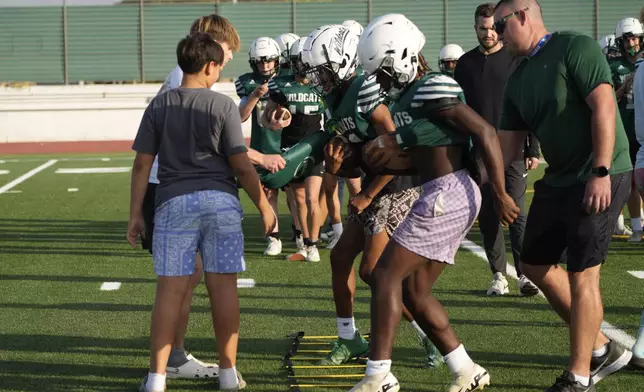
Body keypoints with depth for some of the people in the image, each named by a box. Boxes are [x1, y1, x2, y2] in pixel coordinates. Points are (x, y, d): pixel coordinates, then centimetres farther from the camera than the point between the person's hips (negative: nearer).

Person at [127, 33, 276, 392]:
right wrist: (264, 206, 7)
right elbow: (241, 165, -3)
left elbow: (143, 164, 5)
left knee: (171, 289, 2)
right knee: (223, 286, 7)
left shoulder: (159, 106, 5)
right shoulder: (223, 105, -2)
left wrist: (135, 214, 11)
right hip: (220, 200, -1)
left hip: (174, 201, 1)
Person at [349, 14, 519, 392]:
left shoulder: (432, 90, -16)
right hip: (444, 196, 10)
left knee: (386, 275, -7)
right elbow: (407, 158, 20)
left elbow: (486, 133, -18)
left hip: (448, 195, -10)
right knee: (414, 290, 13)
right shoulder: (406, 96, 13)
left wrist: (502, 196, -16)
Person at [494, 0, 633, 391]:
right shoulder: (519, 79, 12)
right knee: (536, 265, 13)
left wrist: (600, 173, -24)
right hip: (559, 179, 9)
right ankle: (602, 349, 23)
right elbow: (508, 142, 14)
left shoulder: (575, 48, -13)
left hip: (598, 179, -9)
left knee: (582, 274, -5)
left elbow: (603, 108, -20)